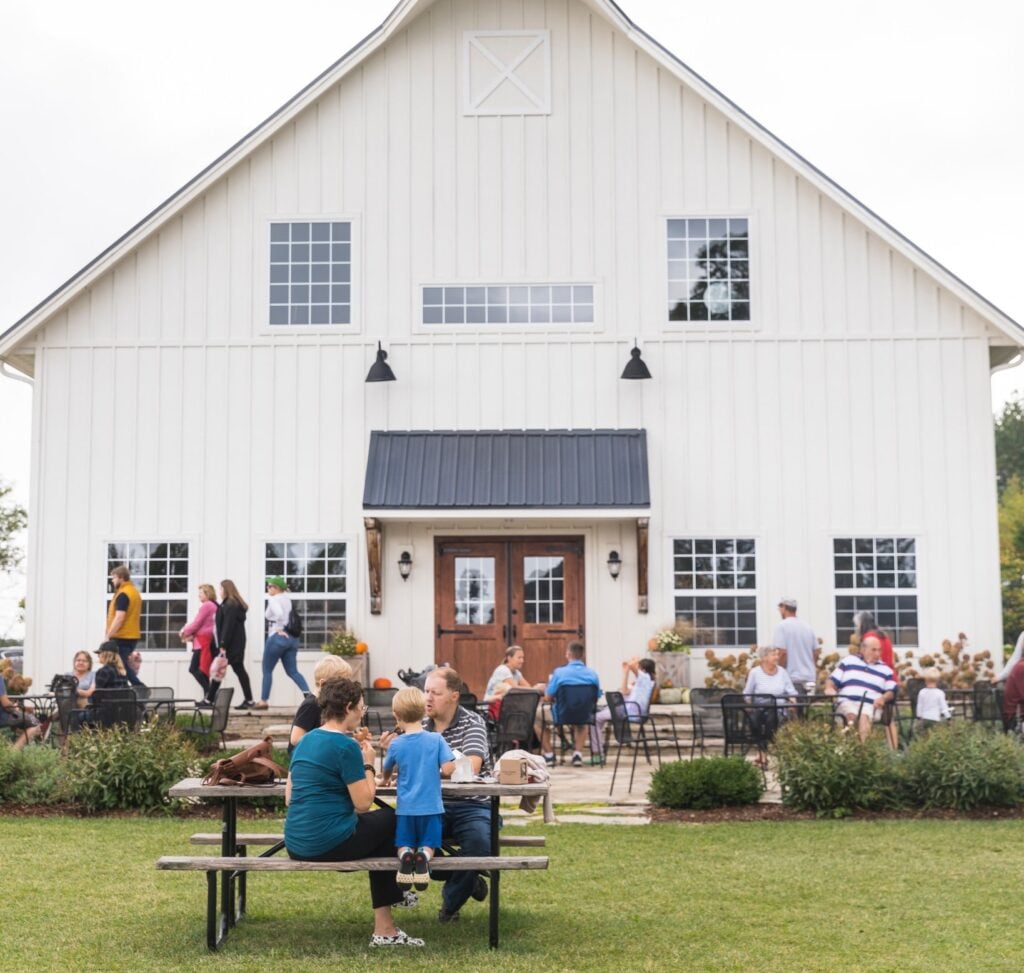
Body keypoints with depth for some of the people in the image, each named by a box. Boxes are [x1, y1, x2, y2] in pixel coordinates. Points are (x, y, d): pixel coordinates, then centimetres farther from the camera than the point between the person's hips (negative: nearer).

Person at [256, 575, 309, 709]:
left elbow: (279, 613, -27)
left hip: (278, 637, -7)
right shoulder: (287, 599, 16)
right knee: (292, 671, 7)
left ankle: (263, 701, 14)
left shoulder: (273, 599, -9)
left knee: (267, 670, 9)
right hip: (291, 638, 7)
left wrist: (280, 629, -17)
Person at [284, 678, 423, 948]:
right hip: (328, 843, -8)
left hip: (295, 844, 8)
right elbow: (363, 804, -14)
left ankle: (384, 928, 28)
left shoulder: (305, 741, 11)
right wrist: (369, 765, 1)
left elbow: (289, 797, 15)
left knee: (377, 825, 26)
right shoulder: (346, 746, -15)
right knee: (390, 820, 16)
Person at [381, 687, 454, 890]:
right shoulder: (436, 740, -6)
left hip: (406, 807, 1)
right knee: (428, 845, 13)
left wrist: (385, 779, 38)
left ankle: (405, 854, -19)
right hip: (431, 806, 0)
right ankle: (424, 855, -22)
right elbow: (448, 768, -13)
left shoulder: (396, 744, -3)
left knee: (404, 844, 16)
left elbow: (386, 772, 14)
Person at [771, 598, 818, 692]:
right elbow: (817, 652, 13)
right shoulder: (808, 627, 11)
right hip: (810, 679, 6)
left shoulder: (782, 626, -8)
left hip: (791, 679, -6)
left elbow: (782, 652, -15)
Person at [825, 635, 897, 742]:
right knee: (851, 714, -36)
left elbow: (891, 691, 13)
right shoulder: (848, 661, 19)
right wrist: (829, 688, -5)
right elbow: (833, 680, 18)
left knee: (864, 717, -35)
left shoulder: (885, 670, 20)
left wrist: (883, 698, -10)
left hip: (871, 705, 0)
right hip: (847, 702, 0)